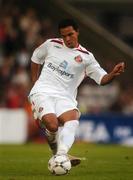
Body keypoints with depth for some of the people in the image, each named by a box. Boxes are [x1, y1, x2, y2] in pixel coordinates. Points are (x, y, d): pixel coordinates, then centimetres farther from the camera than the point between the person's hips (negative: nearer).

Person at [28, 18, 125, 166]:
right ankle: (57, 153, -2)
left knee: (72, 121, -32)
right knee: (52, 125, -28)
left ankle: (61, 155, -48)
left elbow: (102, 79, 0)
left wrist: (113, 74, -22)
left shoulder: (86, 57, 6)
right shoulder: (51, 44, 9)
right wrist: (35, 81, 22)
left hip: (65, 97, 1)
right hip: (42, 92, -1)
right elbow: (35, 58, 27)